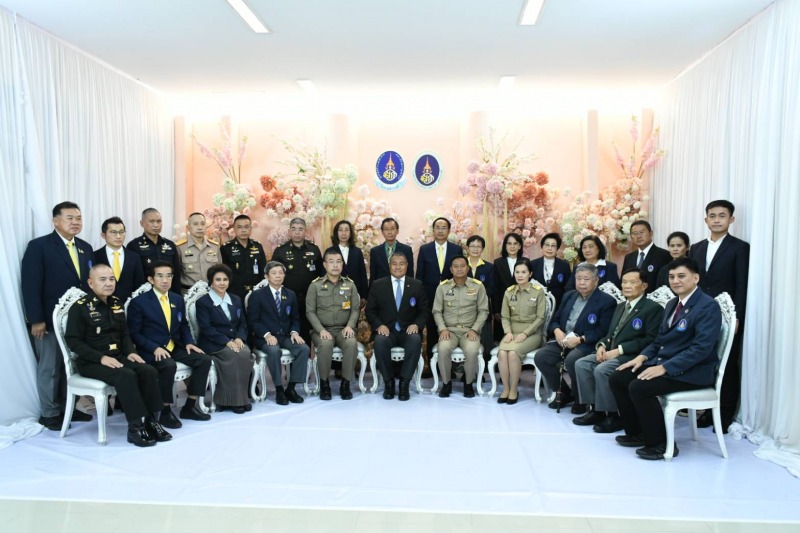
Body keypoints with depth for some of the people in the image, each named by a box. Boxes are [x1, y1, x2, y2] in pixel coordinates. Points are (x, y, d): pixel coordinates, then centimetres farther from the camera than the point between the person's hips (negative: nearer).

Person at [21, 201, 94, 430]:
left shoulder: (85, 248, 11)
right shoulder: (38, 246, -6)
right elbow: (31, 286, -11)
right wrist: (36, 319, -15)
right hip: (50, 320, -5)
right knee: (49, 368, 6)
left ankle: (68, 408, 25)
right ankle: (50, 413, 19)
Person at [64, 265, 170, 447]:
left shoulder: (116, 304, 11)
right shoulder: (80, 307, -8)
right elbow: (72, 341, -13)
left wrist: (130, 351, -2)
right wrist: (101, 357, -22)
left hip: (117, 357, 6)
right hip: (91, 362, -6)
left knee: (149, 371, -20)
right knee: (126, 376, -32)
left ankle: (149, 420, -12)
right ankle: (136, 427, -24)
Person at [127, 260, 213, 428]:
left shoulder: (178, 299, 12)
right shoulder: (139, 302, -5)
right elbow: (134, 333, -7)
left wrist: (189, 342, -1)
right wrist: (155, 348, -22)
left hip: (175, 347, 6)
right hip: (152, 350, -6)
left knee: (204, 360, -15)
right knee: (169, 366, -36)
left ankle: (189, 406, -3)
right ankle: (166, 411, -16)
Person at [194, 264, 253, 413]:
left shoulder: (236, 300, 16)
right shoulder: (202, 302, -1)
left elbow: (242, 324, 13)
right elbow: (206, 329, -11)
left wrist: (239, 338, -9)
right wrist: (227, 341, -21)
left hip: (235, 341, 4)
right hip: (213, 344, -4)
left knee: (246, 354, -28)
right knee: (235, 355, -32)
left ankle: (241, 397, -18)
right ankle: (232, 400, -20)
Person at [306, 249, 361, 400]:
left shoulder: (350, 285, 9)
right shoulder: (315, 285, 3)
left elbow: (355, 309, 7)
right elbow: (310, 311, -1)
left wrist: (350, 326, -12)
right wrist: (321, 330, -15)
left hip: (343, 329, 1)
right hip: (321, 329, -1)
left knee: (352, 343, -32)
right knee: (325, 344, -35)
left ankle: (345, 383, -15)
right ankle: (324, 383, -13)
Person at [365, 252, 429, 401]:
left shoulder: (417, 285, 9)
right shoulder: (378, 285, 8)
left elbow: (425, 311, 7)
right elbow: (370, 310, 6)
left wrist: (417, 324, -12)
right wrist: (379, 325, -13)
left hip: (408, 330, 0)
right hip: (386, 330, 0)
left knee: (416, 340, -34)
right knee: (380, 341, -34)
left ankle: (404, 383, -20)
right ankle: (389, 382, -14)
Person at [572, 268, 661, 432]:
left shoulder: (653, 308, -6)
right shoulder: (620, 307, 21)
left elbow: (651, 340, -16)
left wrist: (619, 350, -21)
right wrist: (602, 345, -1)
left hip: (632, 356, -8)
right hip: (611, 352, 8)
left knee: (601, 370, -29)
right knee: (581, 364, -10)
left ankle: (614, 415, -14)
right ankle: (595, 409, -3)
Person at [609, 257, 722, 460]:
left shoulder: (708, 306, -13)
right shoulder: (672, 304, 15)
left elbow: (701, 348, -23)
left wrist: (664, 368, -27)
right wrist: (643, 356, 0)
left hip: (691, 371, -9)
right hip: (662, 362, 9)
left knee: (638, 387, -27)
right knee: (617, 379, -2)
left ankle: (660, 443, -8)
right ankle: (636, 433, 12)